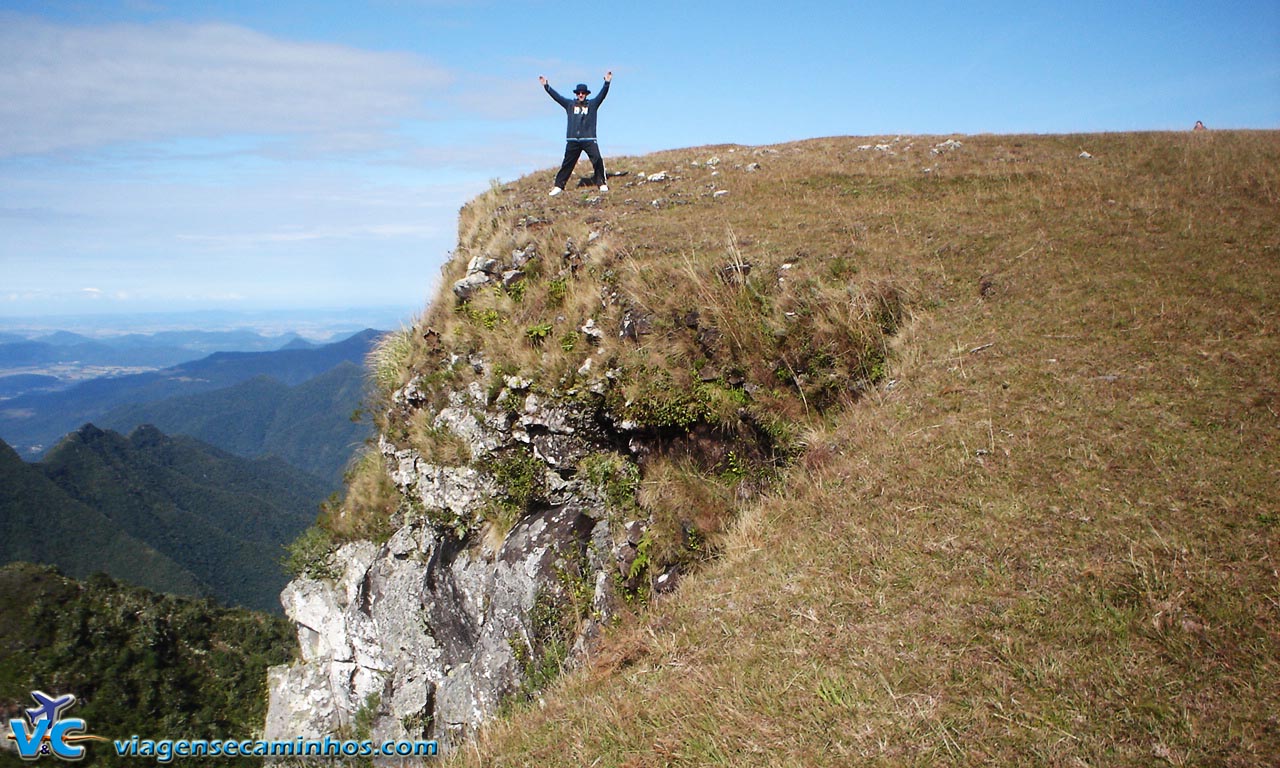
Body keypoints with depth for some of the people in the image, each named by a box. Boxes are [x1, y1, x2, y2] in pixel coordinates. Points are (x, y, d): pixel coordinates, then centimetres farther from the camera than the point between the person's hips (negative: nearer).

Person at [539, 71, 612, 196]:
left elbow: (602, 94, -3)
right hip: (573, 140, 1)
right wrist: (546, 86, 1)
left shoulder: (592, 104, 9)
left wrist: (607, 83, -18)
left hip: (589, 139, -1)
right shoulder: (570, 104, 12)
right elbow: (556, 96, 9)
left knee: (597, 160, -14)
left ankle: (601, 183, -2)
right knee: (567, 163, 5)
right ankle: (558, 186, 12)